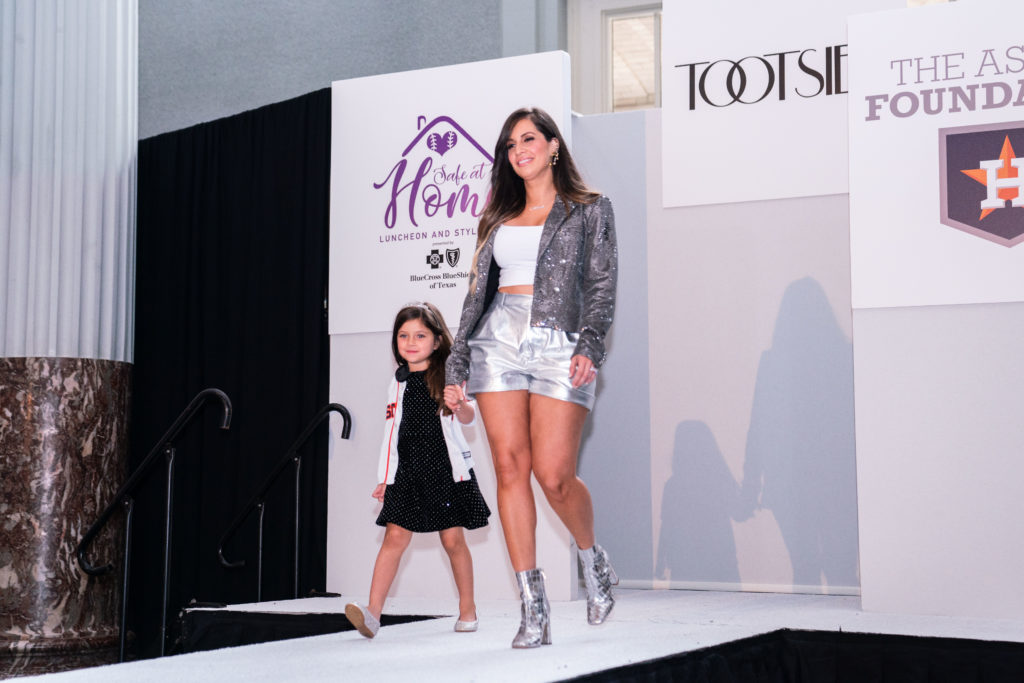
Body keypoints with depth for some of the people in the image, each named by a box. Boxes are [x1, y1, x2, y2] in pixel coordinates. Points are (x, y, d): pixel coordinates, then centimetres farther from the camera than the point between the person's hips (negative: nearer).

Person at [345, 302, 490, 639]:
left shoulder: (448, 377, 0)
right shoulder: (398, 384, 12)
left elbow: (469, 417, -11)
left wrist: (459, 406, -34)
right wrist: (385, 477, 16)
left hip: (445, 470, -3)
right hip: (406, 472, 3)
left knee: (453, 539, 3)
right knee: (395, 536, -7)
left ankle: (467, 608, 20)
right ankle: (373, 612, -14)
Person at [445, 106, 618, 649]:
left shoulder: (589, 211, 10)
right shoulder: (499, 217, 20)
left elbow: (601, 283, 1)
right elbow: (478, 291, 17)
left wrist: (589, 344, -15)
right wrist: (457, 364, 10)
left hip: (560, 344, -3)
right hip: (498, 340, 4)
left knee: (554, 474, -12)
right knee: (510, 467, -5)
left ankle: (593, 561, 19)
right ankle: (533, 609, 0)